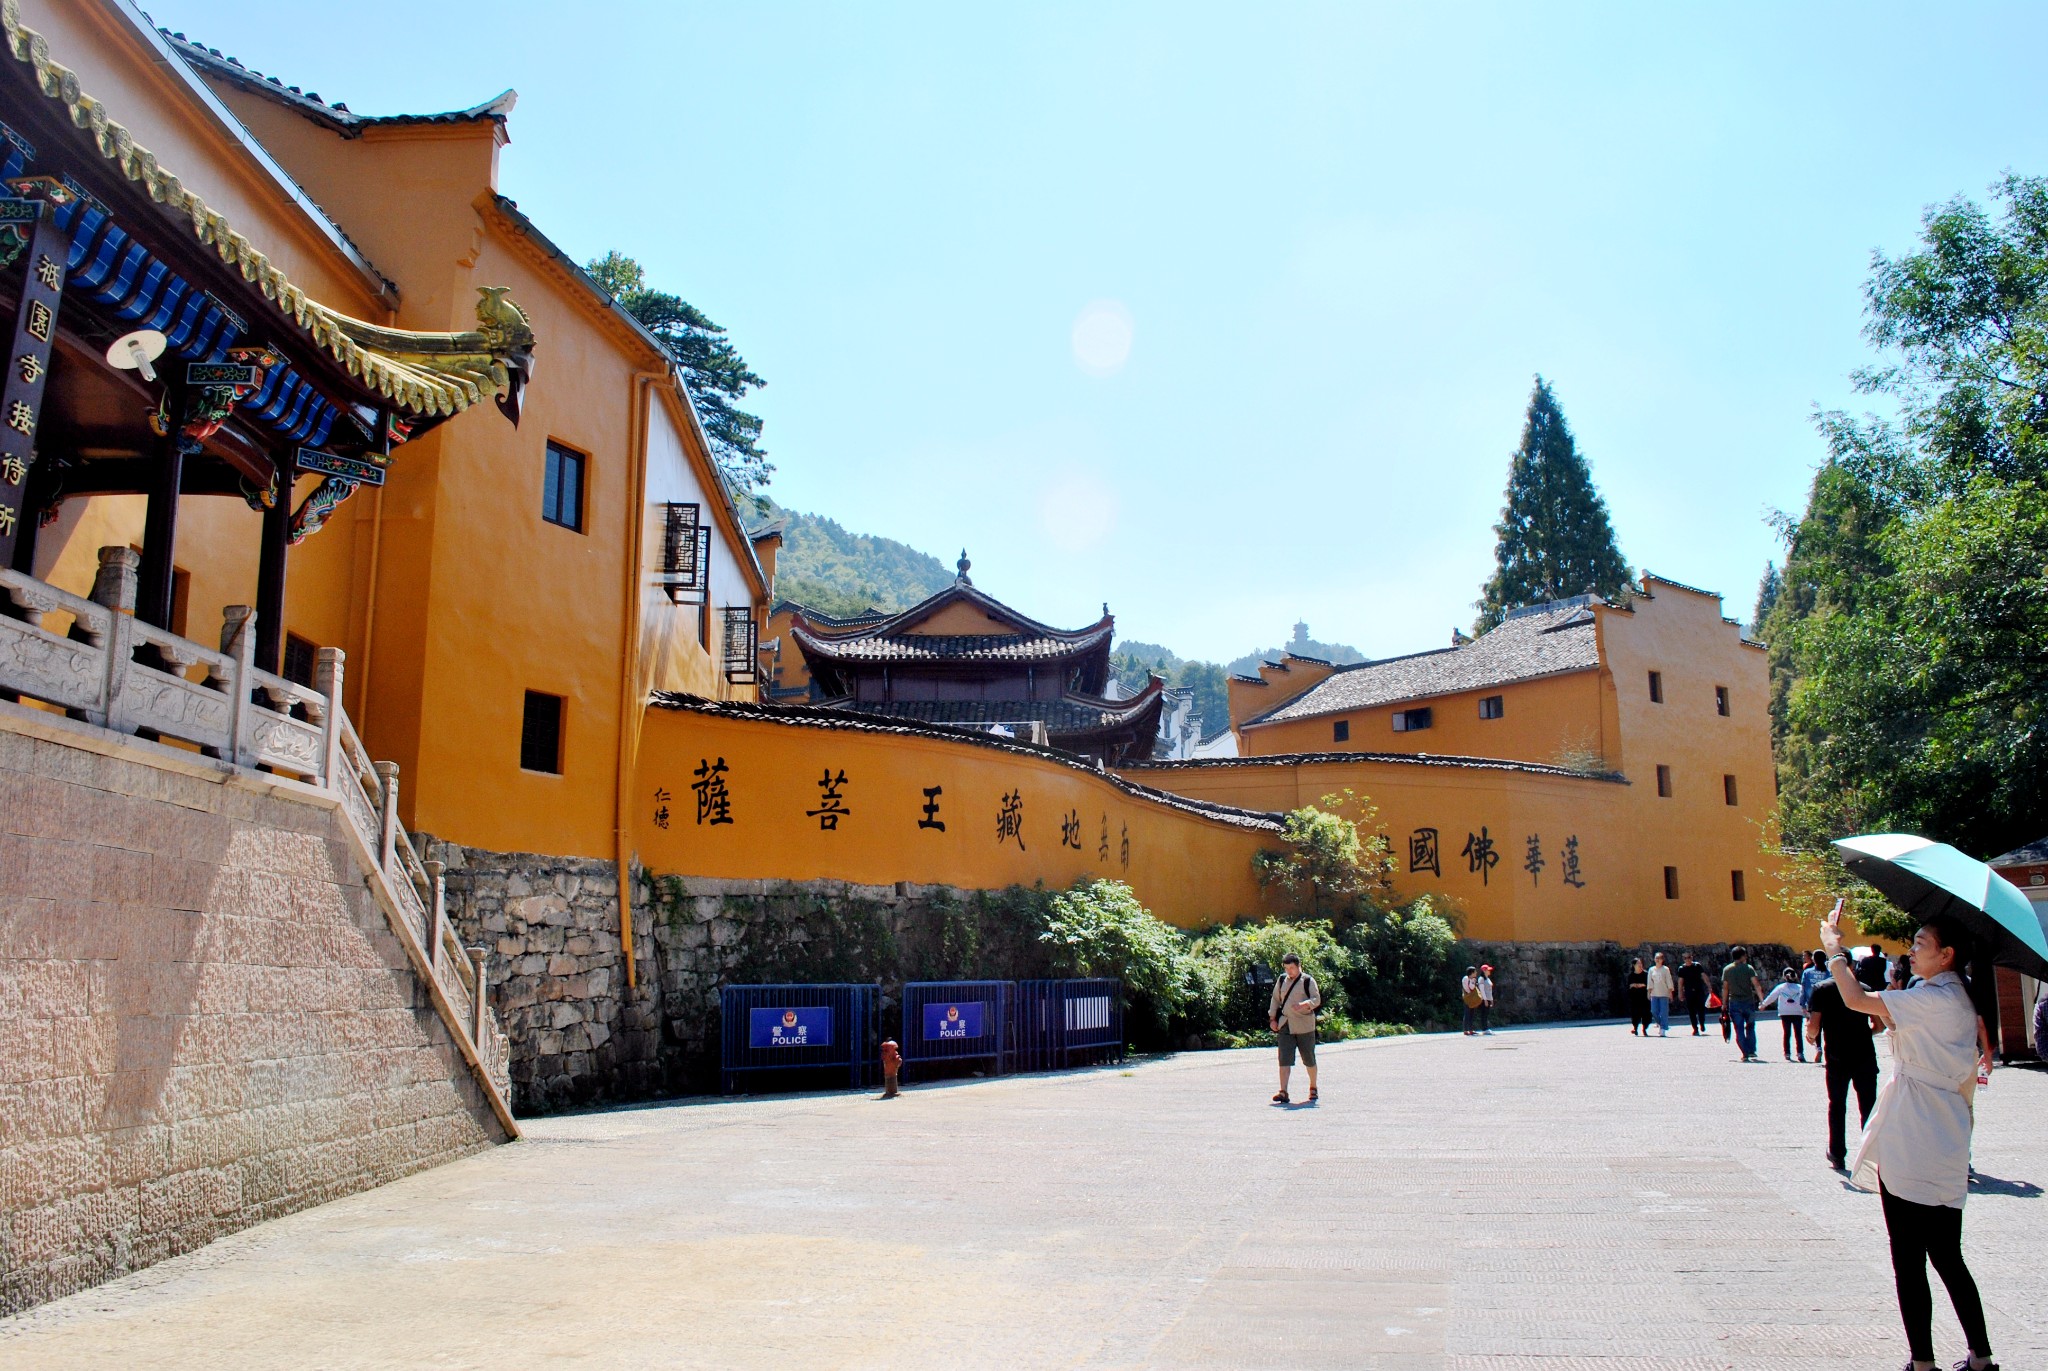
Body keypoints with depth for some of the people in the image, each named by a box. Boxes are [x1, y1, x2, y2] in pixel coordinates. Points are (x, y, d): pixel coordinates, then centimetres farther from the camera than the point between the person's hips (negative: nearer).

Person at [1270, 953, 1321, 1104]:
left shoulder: (1308, 981, -3)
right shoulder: (1282, 980, 10)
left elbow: (1316, 999, -11)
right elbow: (1275, 999, 18)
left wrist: (1304, 1004, -30)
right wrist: (1272, 1018, 9)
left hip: (1304, 1025, -3)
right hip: (1285, 1025, 3)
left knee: (1309, 1059, 10)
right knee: (1284, 1059, -9)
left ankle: (1313, 1088, 31)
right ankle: (1283, 1093, -13)